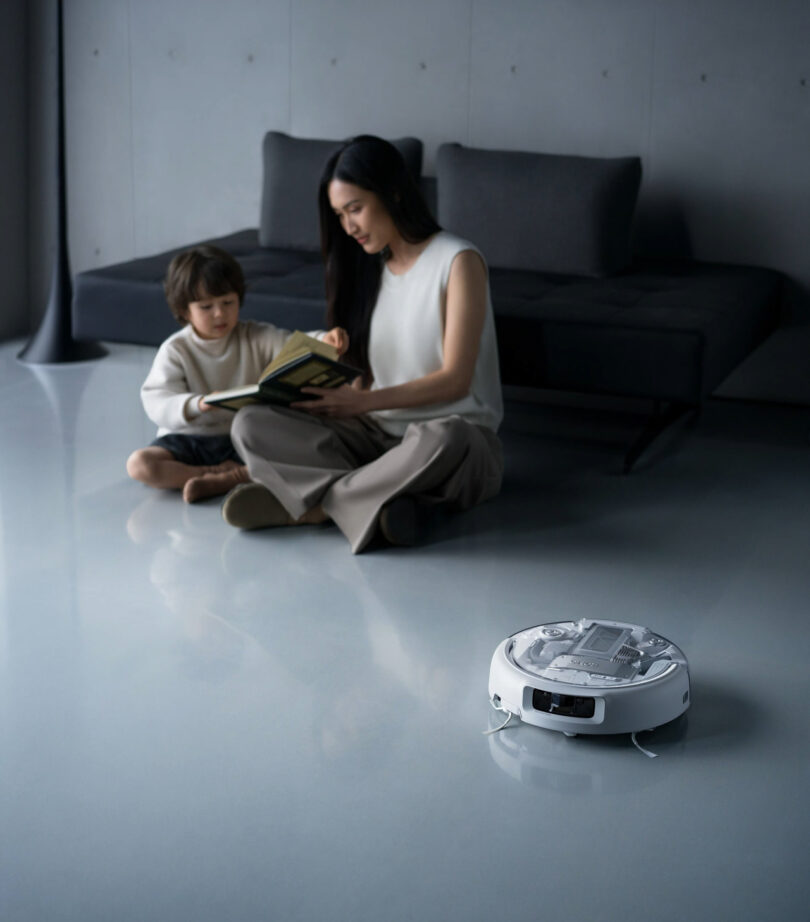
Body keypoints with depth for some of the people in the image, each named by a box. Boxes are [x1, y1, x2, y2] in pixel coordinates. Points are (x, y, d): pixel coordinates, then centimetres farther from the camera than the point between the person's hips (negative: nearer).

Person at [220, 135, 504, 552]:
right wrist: (338, 401, -8)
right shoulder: (372, 267, 15)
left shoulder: (458, 262, -7)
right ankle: (381, 499, -32)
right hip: (378, 434, 6)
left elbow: (454, 380, -12)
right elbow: (367, 374, 14)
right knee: (251, 423, -16)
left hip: (457, 433, -6)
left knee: (443, 440, -44)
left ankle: (313, 498, -26)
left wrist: (363, 402, -18)